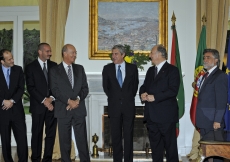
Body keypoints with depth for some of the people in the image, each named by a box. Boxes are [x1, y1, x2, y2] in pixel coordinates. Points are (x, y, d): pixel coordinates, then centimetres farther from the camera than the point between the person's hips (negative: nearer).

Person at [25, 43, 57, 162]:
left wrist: (52, 98, -7)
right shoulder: (30, 67, 1)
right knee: (37, 134, 3)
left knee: (51, 134, 4)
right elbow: (30, 87, -5)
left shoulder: (54, 65, 11)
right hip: (38, 106, -3)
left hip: (52, 104, 3)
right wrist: (44, 100, -12)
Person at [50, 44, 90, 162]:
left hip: (79, 109, 2)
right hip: (63, 110, -2)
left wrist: (78, 99, -9)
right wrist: (69, 101, -14)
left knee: (82, 140, 0)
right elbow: (55, 90, -5)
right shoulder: (55, 70, 3)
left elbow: (85, 88, 8)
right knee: (65, 140, 5)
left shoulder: (80, 68, 12)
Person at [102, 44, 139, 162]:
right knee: (115, 136, 5)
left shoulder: (132, 68, 3)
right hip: (114, 106, 1)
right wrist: (113, 97, 7)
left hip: (128, 106, -1)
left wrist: (129, 97, 4)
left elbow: (135, 85, 9)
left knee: (128, 135, 3)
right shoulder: (107, 68, 4)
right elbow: (106, 86, 11)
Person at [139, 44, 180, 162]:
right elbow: (144, 86, 21)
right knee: (155, 145, 13)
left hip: (166, 114, -7)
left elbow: (173, 90, -15)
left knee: (170, 145, 0)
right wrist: (143, 93, -3)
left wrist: (155, 97, -18)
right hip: (151, 114, 7)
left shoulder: (172, 70, -5)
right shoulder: (150, 70, 18)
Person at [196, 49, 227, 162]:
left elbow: (222, 101, -15)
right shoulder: (206, 76, 19)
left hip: (213, 123, -8)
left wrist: (217, 121, -19)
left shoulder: (220, 76, -9)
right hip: (204, 123, 9)